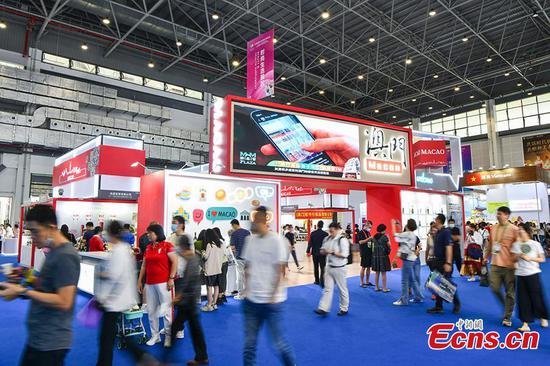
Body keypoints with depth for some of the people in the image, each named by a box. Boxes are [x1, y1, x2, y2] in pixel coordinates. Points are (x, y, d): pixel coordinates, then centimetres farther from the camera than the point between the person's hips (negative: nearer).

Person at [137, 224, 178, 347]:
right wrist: (140, 281, 13)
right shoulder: (148, 248, 11)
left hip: (164, 282, -6)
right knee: (151, 310, 11)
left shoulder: (167, 246, -6)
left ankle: (168, 336, 16)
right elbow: (144, 266, 16)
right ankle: (155, 335, 25)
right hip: (150, 283, 6)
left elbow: (175, 262, -9)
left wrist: (171, 278, -14)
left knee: (166, 309, 2)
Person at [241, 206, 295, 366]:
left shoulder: (277, 241, -12)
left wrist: (273, 296, -12)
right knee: (249, 343, 11)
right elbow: (247, 267, 12)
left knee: (278, 342, 8)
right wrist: (247, 290, 7)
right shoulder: (250, 240, 4)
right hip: (251, 300, 5)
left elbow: (280, 272, -11)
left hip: (271, 302, -5)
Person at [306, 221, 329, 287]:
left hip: (315, 252, 2)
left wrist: (308, 250, 9)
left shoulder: (313, 233, -6)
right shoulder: (325, 234, -9)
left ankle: (317, 281, 22)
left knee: (316, 267, 15)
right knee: (322, 268, 0)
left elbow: (310, 243, -4)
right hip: (323, 253, -2)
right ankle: (322, 282, -9)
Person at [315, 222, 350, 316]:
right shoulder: (327, 239, 5)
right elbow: (322, 250, 14)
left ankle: (344, 309, 25)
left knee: (342, 289, 10)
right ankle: (323, 309, 7)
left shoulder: (342, 240, -15)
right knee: (328, 288, 6)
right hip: (329, 267, 6)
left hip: (339, 268, -6)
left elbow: (344, 255, -21)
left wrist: (332, 252, -22)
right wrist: (324, 251, -9)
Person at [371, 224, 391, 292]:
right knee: (383, 273, 2)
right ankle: (384, 288, 8)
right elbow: (389, 246, -3)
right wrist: (389, 249, 13)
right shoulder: (384, 237, -11)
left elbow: (374, 246, 10)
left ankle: (377, 287, 19)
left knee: (377, 273, 13)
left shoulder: (374, 237, 6)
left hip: (375, 256, 6)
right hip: (383, 256, -5)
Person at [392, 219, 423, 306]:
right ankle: (419, 297, 23)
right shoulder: (412, 235, 11)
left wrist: (393, 224, 0)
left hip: (407, 259, -9)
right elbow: (401, 236, 19)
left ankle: (403, 300, 2)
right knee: (412, 280, 17)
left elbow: (395, 235, -12)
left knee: (404, 280, -3)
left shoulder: (407, 234, -16)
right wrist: (399, 227, 19)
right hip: (410, 259, 9)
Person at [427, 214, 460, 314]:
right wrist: (435, 260, 15)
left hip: (444, 262, -8)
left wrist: (448, 263, -26)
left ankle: (456, 304, 20)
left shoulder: (446, 232, -15)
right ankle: (438, 306, 14)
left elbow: (449, 248, -21)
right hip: (437, 261, 8)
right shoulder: (437, 233, 12)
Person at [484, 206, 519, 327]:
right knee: (495, 288, 1)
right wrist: (486, 256, 18)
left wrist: (516, 260, -15)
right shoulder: (494, 228, 7)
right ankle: (506, 306, 29)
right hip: (495, 264, 4)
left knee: (510, 292, 5)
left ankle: (507, 317, 17)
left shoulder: (514, 229, -9)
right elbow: (490, 243, 17)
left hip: (509, 265, -4)